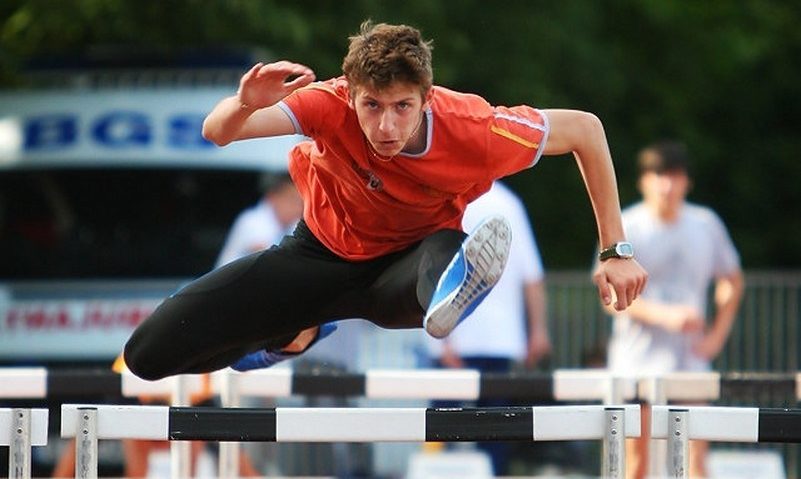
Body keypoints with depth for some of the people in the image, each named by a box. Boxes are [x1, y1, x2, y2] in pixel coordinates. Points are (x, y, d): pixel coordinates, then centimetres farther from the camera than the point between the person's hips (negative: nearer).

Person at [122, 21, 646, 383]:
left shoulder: (473, 131, -29)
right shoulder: (334, 106, -28)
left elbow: (585, 129, -15)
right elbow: (216, 132, -34)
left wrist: (616, 250, -14)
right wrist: (244, 107, -59)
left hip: (406, 263, -2)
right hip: (324, 252, 2)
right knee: (149, 353, -5)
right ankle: (299, 332, 20)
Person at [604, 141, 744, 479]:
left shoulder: (706, 224, 7)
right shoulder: (627, 227, -2)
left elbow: (732, 282, 19)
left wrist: (717, 335, 6)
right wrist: (664, 315, -21)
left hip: (689, 360, 2)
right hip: (637, 361, -2)